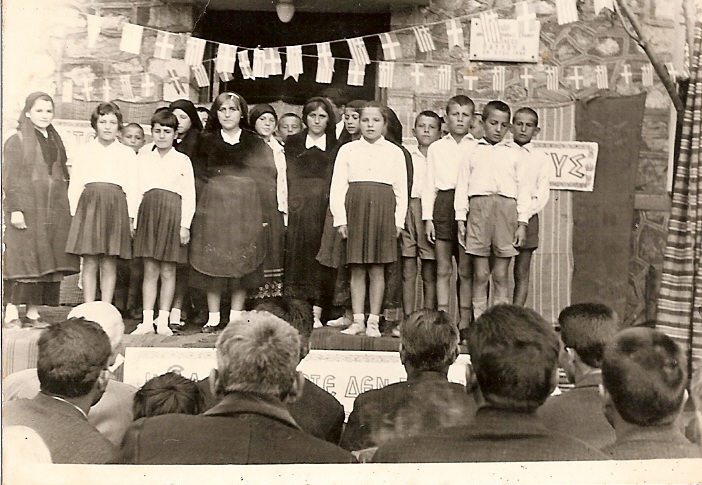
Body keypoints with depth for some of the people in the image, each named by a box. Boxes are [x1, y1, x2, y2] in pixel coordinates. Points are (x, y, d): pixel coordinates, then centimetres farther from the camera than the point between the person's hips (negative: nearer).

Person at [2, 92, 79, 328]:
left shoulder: (56, 141, 17)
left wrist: (67, 207, 11)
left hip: (55, 210, 5)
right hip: (27, 208, -5)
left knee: (47, 262, 2)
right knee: (22, 258, -7)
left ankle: (33, 313, 8)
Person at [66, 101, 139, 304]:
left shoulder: (127, 153, 11)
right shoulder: (85, 151, 13)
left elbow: (132, 188, 7)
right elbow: (74, 184, 11)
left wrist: (131, 217, 0)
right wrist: (75, 211, 2)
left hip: (116, 206, 0)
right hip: (89, 204, 1)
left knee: (109, 265, 1)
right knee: (89, 263, 0)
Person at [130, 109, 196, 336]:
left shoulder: (182, 160, 6)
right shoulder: (143, 156, 13)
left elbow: (189, 195, 2)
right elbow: (136, 188, 11)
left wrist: (185, 224, -5)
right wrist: (133, 217, 3)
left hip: (173, 213, -2)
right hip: (148, 211, 2)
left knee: (168, 271, 2)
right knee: (150, 270, 2)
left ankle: (163, 321, 9)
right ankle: (147, 321, 6)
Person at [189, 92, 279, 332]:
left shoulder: (255, 144, 7)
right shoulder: (207, 141, 10)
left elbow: (266, 178, 5)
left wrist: (266, 214, -3)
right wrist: (197, 207, -1)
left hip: (246, 207, 0)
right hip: (213, 205, 1)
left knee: (242, 264, 1)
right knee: (212, 262, 0)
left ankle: (236, 317, 10)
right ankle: (213, 318, 8)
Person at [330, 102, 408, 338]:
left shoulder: (395, 152, 10)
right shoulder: (348, 150, 10)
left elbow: (401, 190, 8)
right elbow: (338, 186, 6)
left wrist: (398, 220, 0)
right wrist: (340, 218, -3)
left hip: (383, 210, 0)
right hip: (355, 207, 1)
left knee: (377, 269, 1)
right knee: (357, 269, 2)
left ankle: (374, 321, 8)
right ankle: (358, 320, 9)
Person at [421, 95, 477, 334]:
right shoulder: (436, 148, 13)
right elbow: (429, 184, 11)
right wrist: (428, 217, 3)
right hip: (443, 204, 2)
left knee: (466, 269, 1)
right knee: (443, 268, 3)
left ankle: (465, 321, 7)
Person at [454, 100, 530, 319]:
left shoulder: (514, 155, 13)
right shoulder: (473, 153, 12)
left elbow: (523, 189, 10)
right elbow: (462, 186, 9)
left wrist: (522, 223, 2)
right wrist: (460, 219, 2)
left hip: (507, 209, 1)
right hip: (479, 207, 0)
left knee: (501, 276, 2)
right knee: (480, 274, 0)